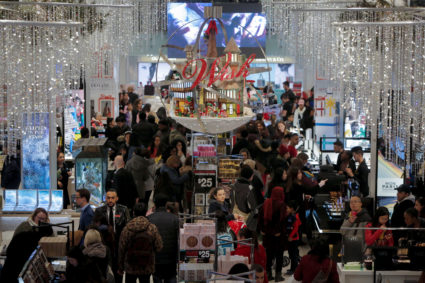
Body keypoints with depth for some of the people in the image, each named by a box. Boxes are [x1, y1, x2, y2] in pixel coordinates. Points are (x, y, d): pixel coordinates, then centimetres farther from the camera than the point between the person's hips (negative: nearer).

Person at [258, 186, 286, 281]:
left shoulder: (266, 203, 3)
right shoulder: (281, 204, -14)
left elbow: (261, 216, 4)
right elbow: (282, 218, -23)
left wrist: (262, 229, 8)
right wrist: (279, 231, -17)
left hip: (267, 232, 5)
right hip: (278, 233, -5)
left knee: (269, 253, 13)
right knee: (279, 253, 5)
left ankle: (268, 274, 17)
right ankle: (278, 275, 7)